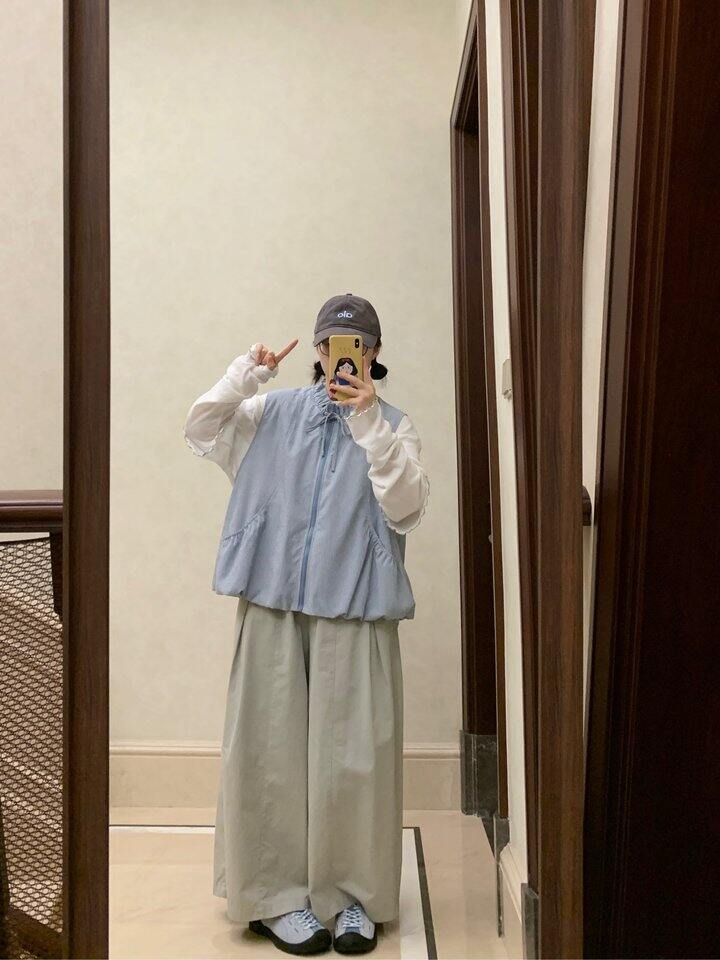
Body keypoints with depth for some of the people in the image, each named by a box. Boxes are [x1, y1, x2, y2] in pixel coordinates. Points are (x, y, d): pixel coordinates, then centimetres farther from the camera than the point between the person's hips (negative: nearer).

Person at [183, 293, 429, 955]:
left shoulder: (392, 425, 7)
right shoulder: (276, 412, 13)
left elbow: (407, 508, -7)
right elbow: (202, 429, 5)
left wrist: (369, 421, -14)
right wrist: (249, 373, -5)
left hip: (356, 610, -1)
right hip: (273, 604, 1)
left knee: (354, 754, 2)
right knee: (272, 749, 4)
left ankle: (352, 894, 20)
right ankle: (276, 895, 19)